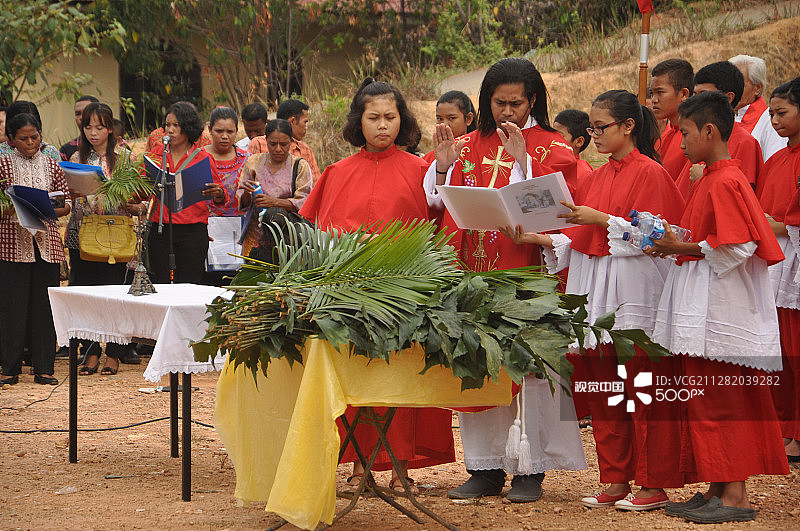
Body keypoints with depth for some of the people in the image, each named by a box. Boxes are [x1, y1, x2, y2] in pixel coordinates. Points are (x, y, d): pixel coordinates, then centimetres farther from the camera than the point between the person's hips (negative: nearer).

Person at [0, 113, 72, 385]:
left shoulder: (52, 166, 10)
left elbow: (66, 204, 9)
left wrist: (47, 211, -11)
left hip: (47, 242, 2)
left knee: (45, 306, 2)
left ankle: (44, 368, 8)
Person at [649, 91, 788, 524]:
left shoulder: (727, 182, -15)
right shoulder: (707, 181, 16)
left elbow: (736, 247, -22)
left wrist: (685, 247, -14)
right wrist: (674, 245, 9)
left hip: (724, 309, -10)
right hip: (702, 310, 10)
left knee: (724, 403, -7)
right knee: (703, 402, 11)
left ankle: (735, 496, -3)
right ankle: (716, 490, 15)